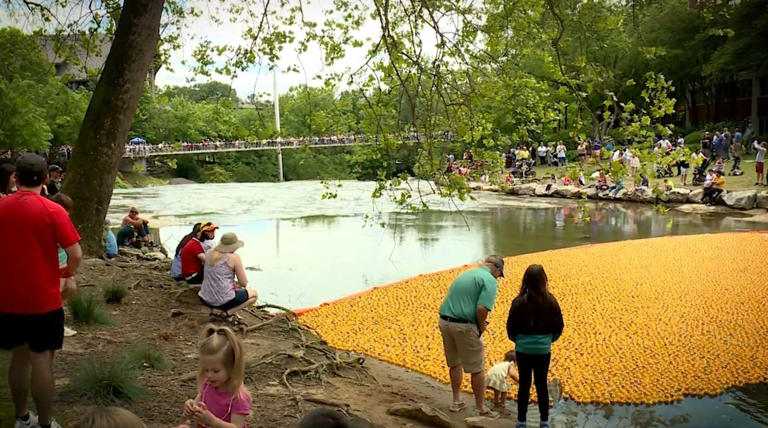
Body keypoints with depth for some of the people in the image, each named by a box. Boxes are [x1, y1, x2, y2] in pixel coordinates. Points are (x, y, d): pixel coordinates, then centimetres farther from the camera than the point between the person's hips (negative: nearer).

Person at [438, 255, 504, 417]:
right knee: (477, 369, 7)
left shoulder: (466, 274, 18)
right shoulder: (489, 280, -7)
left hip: (444, 321, 8)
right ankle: (481, 408, 17)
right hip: (464, 326, -8)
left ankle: (456, 401, 36)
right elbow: (482, 308, -20)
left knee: (454, 364, 23)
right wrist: (481, 327, -2)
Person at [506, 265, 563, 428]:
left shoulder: (519, 302, -12)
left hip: (523, 349, -1)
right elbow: (559, 326, 2)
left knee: (524, 385, 10)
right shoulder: (551, 301, -7)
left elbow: (510, 328, -5)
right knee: (542, 385, 13)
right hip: (543, 349, 1)